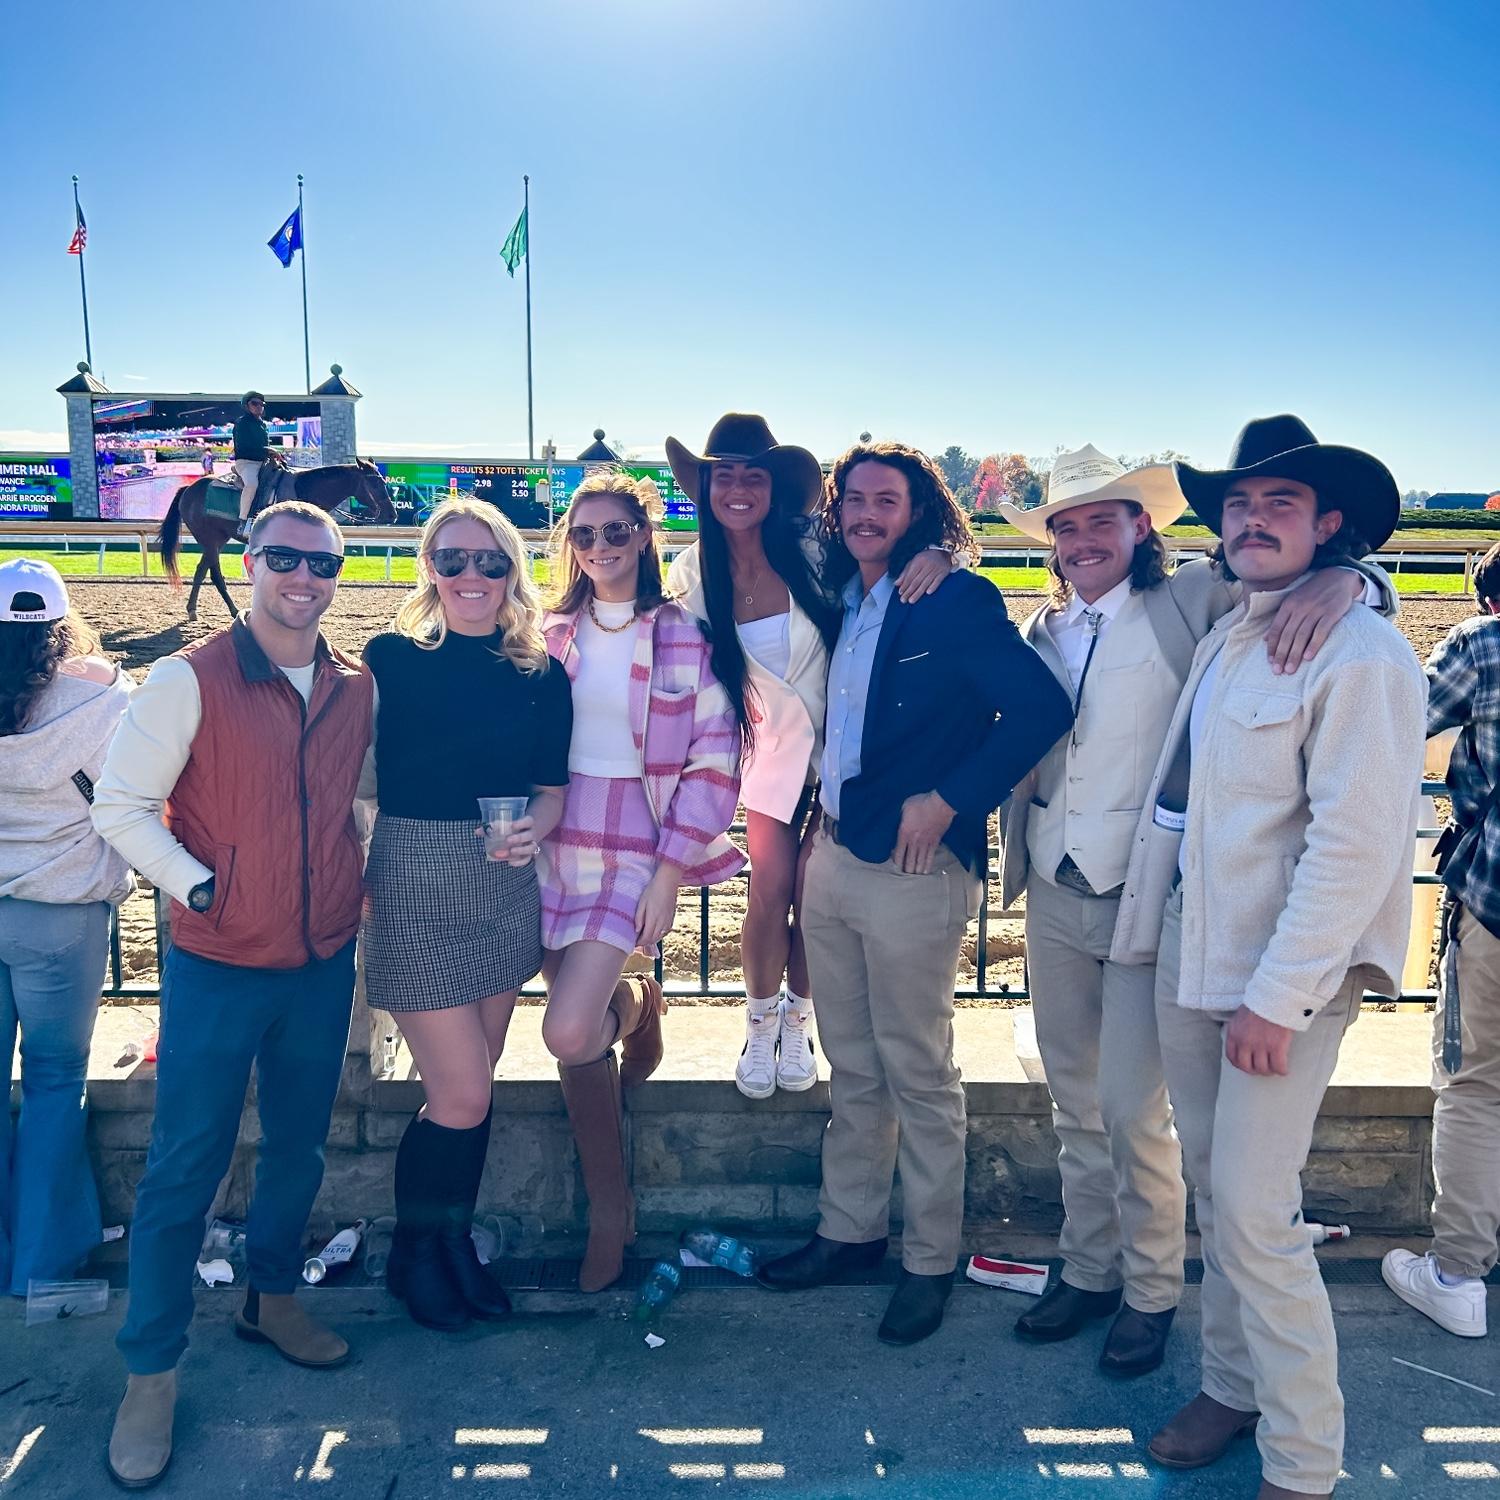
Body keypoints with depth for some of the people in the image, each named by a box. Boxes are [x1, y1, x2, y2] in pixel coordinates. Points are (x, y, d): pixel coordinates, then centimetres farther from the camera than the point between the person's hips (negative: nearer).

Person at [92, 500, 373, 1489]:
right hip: (218, 968, -4)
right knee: (186, 1168, 4)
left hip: (325, 962, 5)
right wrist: (200, 888, -15)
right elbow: (122, 804, -9)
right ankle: (151, 1371, 19)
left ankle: (273, 1297, 41)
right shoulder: (192, 680, -10)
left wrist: (364, 877, 4)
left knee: (300, 1148, 18)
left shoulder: (357, 688, 4)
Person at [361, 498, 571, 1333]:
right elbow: (356, 777, -5)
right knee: (461, 1093, -2)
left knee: (476, 1084, 13)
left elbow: (551, 790, 7)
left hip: (504, 887, 4)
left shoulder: (541, 675, 5)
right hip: (414, 885, -4)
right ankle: (414, 1251, 23)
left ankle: (455, 1241, 33)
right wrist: (351, 879, -14)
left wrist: (534, 827, -13)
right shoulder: (391, 659, -4)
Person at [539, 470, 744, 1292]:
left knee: (568, 1033, -18)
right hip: (556, 847, 4)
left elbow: (715, 765, -6)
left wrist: (671, 874, -12)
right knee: (578, 1044, 10)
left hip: (639, 851, -4)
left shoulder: (687, 638, -4)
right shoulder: (550, 636, 7)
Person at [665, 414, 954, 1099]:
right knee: (770, 891, -2)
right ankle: (759, 1026, 25)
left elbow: (894, 549, -7)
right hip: (774, 742, 2)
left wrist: (935, 555, -28)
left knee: (813, 893, 1)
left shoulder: (813, 550, -15)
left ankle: (796, 1022, 28)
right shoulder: (693, 574, -5)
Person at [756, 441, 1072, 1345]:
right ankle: (850, 1230, 33)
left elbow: (1042, 706, -19)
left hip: (913, 870, -7)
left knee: (919, 1076, 5)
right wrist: (820, 822, 8)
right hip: (832, 858, 7)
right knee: (852, 1069, 17)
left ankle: (931, 1261, 21)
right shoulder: (840, 601, 11)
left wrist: (948, 801, -17)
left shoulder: (956, 600, -11)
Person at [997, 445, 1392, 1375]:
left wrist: (1339, 580, -32)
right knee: (1074, 1100, 16)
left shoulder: (1191, 603, -8)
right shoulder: (1042, 634, 9)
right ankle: (1087, 1270, 33)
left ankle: (1152, 1291, 23)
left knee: (1133, 1108, 0)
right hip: (1054, 896, 6)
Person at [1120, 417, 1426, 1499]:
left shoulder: (1359, 652, -14)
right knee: (1213, 1193, 16)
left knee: (1255, 1214, -4)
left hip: (1283, 978, -7)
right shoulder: (1225, 641, 11)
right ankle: (1231, 1388, 33)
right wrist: (1155, 935, 9)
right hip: (1191, 957, 7)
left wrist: (1276, 998, -18)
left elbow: (1357, 843, -19)